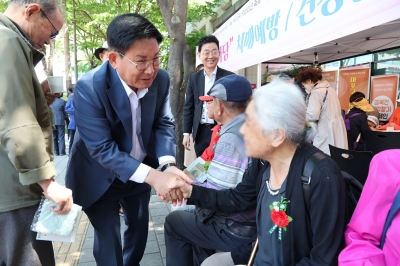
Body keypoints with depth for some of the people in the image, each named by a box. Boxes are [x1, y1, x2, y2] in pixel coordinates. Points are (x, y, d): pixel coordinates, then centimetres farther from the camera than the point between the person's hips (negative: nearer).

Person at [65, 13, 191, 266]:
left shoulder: (161, 79, -16)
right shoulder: (89, 87, -30)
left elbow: (163, 123, -9)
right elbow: (102, 149, -30)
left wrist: (168, 164, -28)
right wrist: (152, 176, -40)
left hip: (139, 170, 5)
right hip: (100, 177, -4)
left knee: (140, 225, 22)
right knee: (108, 237, 6)